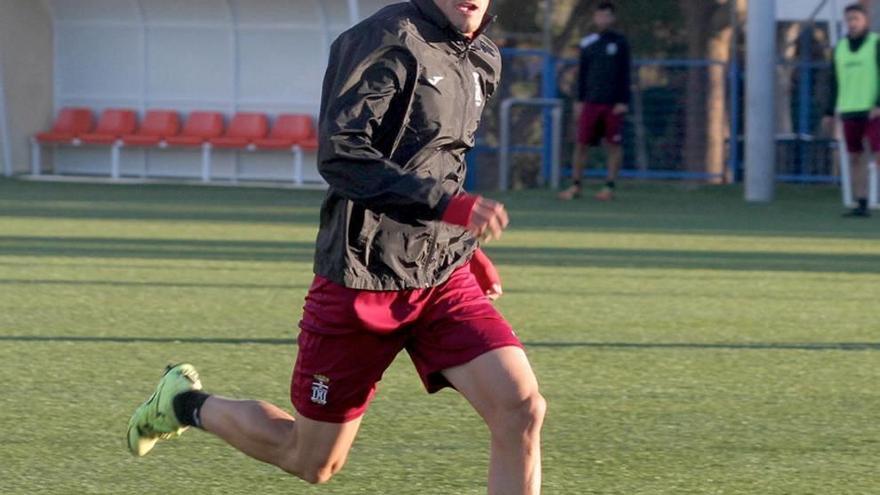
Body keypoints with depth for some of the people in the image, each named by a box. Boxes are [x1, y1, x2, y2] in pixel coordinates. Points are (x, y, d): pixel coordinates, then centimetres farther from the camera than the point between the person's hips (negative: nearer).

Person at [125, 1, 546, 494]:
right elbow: (340, 156, -25)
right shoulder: (389, 40, -15)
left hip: (445, 279, 6)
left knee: (523, 408, -16)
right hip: (363, 282, -6)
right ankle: (186, 403, 34)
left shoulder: (483, 60, 10)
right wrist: (447, 203, -32)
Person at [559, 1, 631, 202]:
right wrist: (580, 100, 9)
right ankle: (576, 186, 6)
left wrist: (623, 102, -7)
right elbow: (582, 74, 15)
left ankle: (609, 187, 5)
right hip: (590, 102, 3)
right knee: (581, 144, -1)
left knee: (614, 145, -1)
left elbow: (625, 74, -1)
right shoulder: (587, 44, 9)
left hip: (613, 105, -3)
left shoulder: (619, 42, 1)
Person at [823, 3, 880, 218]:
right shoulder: (841, 48, 11)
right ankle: (862, 205, 7)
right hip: (850, 111, 5)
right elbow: (836, 82, 16)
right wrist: (829, 113, 12)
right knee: (855, 158, 4)